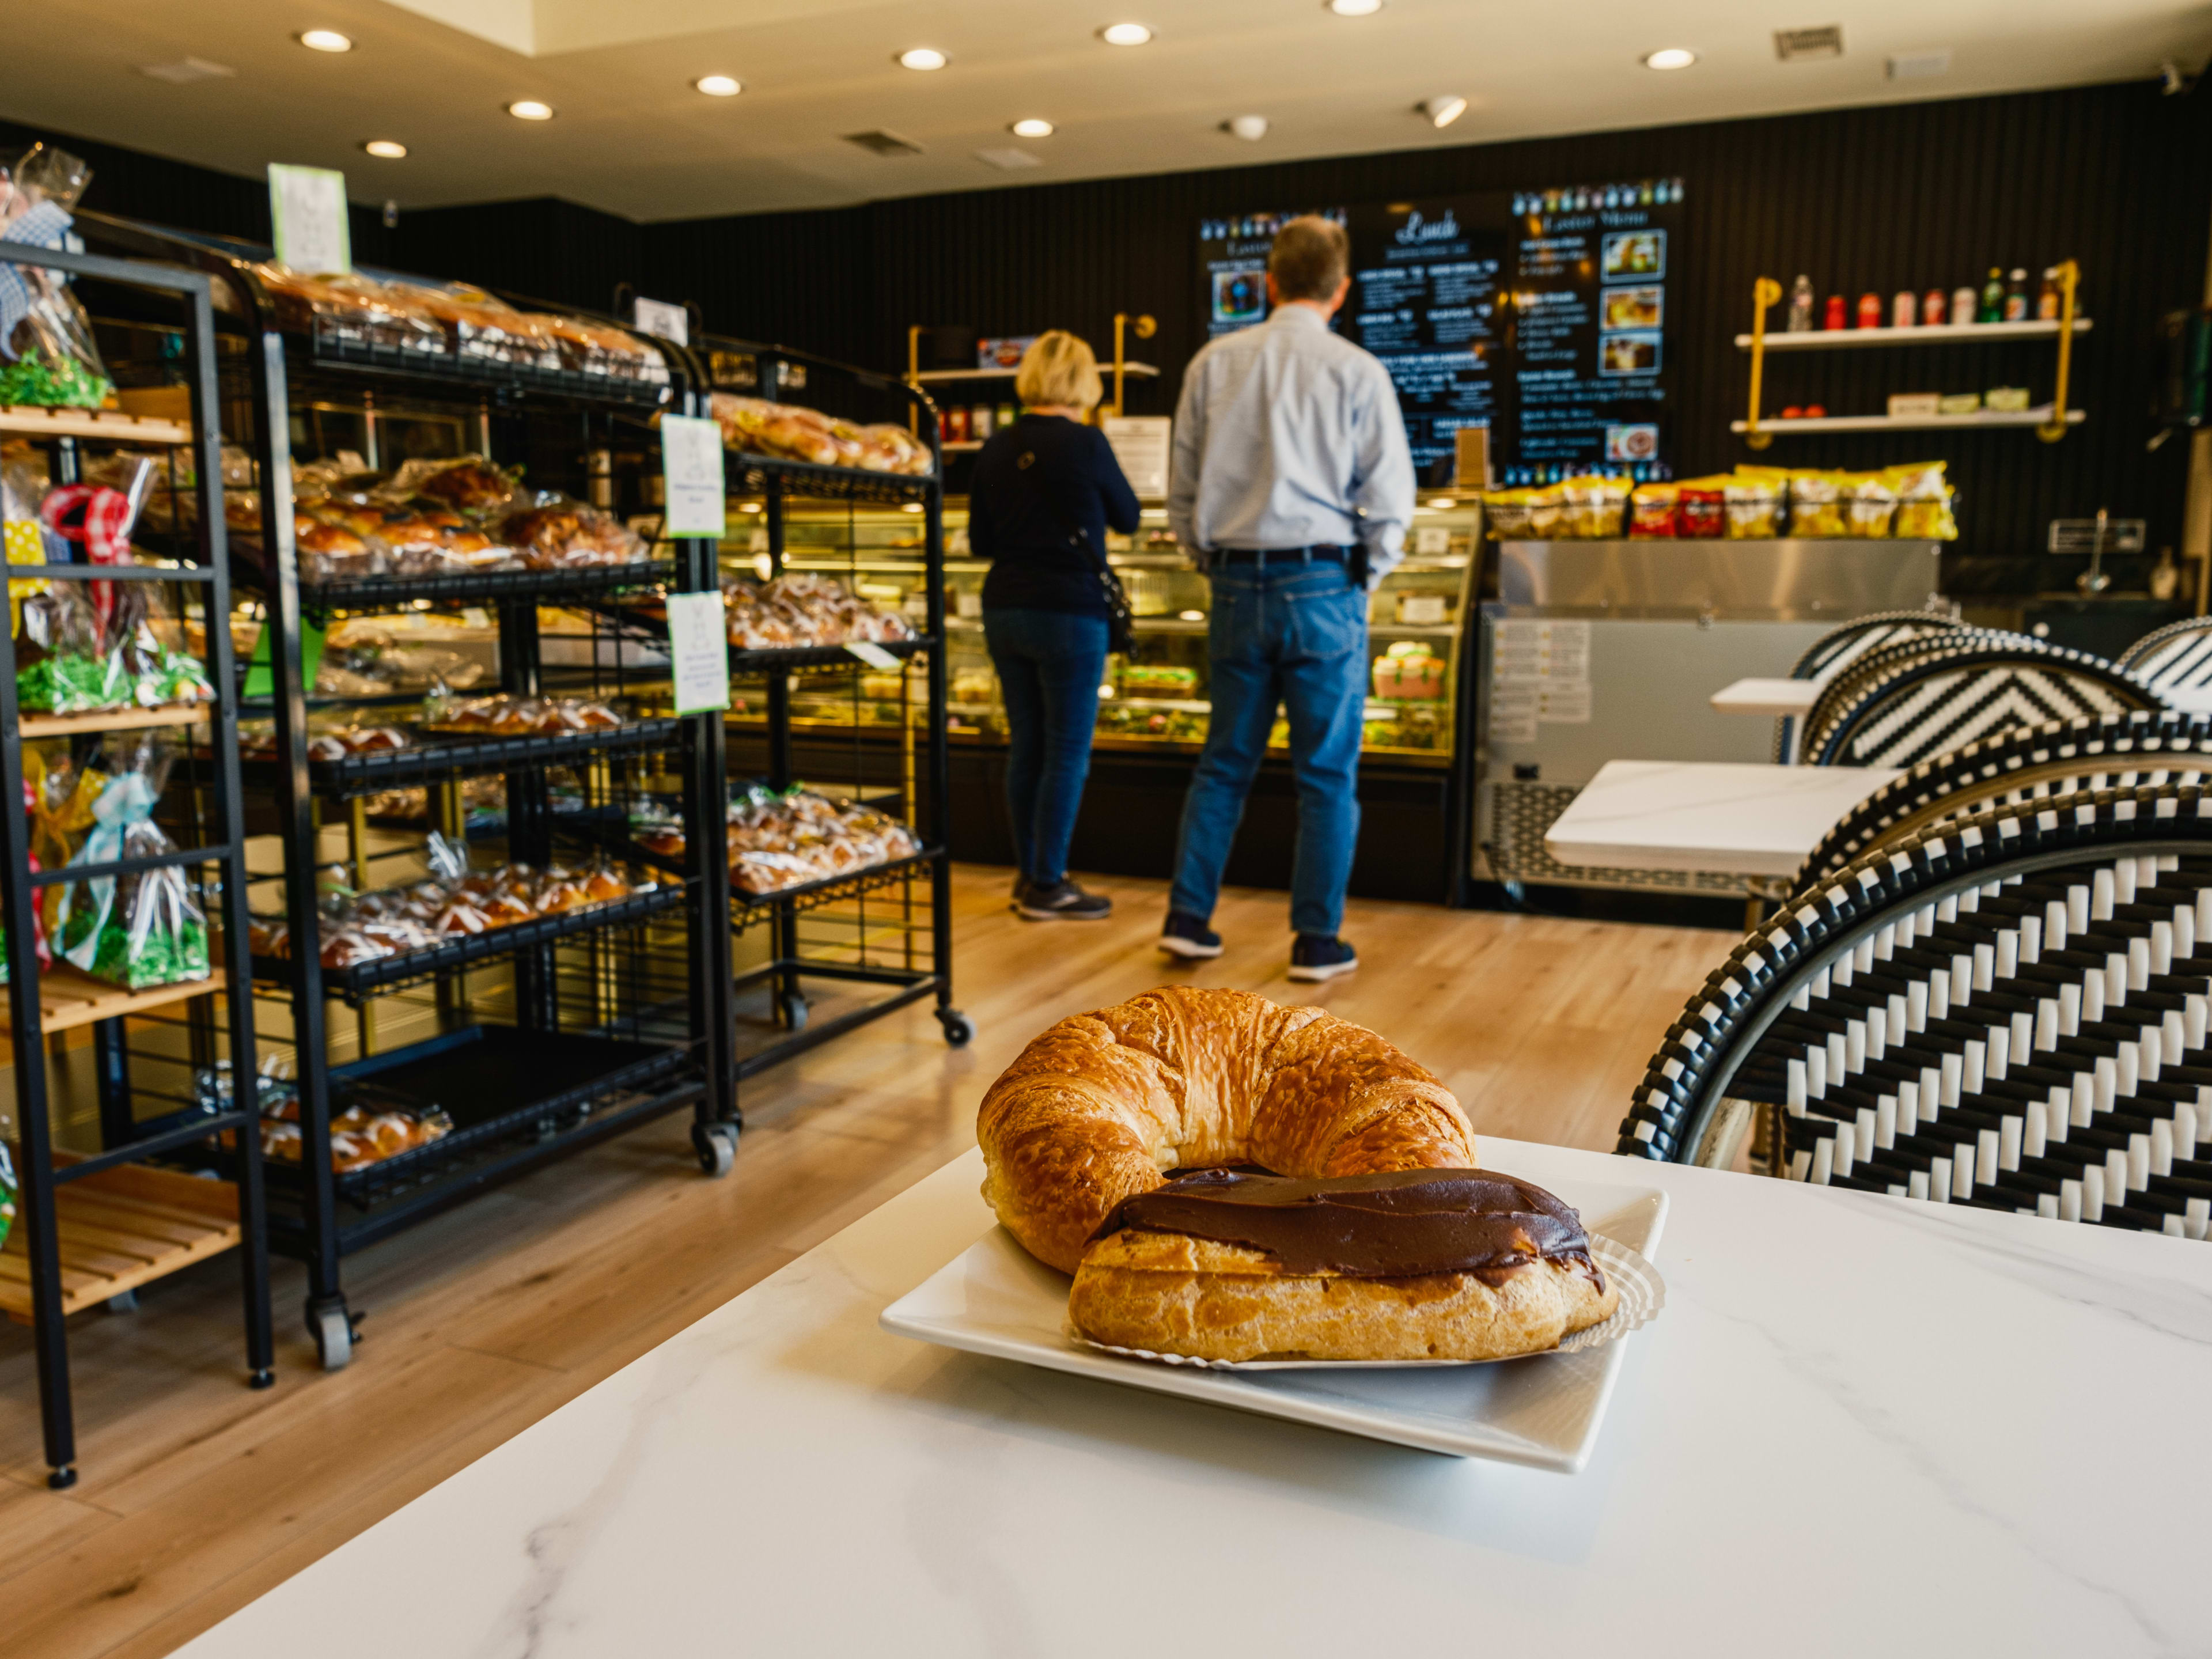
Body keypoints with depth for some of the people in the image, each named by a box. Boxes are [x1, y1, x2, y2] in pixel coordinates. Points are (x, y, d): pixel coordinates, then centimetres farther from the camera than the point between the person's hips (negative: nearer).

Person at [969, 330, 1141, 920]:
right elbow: (1127, 517, 4)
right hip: (1069, 610, -6)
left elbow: (980, 541, 11)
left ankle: (1028, 874, 21)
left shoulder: (996, 448, 5)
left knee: (1025, 745, 14)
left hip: (1004, 609, 6)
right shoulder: (1084, 442, -10)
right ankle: (1047, 886, 4)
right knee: (1068, 751, 1)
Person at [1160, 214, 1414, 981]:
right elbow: (1389, 496, -5)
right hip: (1323, 586, -3)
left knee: (1225, 760, 15)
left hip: (1236, 586, 4)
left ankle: (1187, 917, 16)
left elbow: (1182, 487, 8)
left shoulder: (1213, 364, 4)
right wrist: (1367, 575, 9)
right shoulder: (1356, 371, -5)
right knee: (1327, 772, 5)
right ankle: (1317, 940, 10)